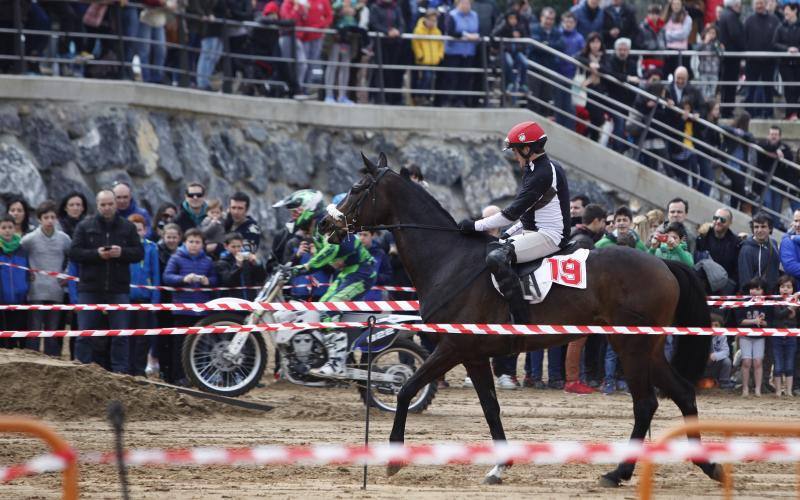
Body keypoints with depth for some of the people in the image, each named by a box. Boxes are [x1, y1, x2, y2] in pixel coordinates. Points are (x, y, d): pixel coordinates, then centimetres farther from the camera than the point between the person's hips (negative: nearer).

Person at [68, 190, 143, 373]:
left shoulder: (127, 227, 8)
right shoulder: (85, 226, 5)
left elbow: (139, 252, 4)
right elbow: (74, 253, -2)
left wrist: (122, 252, -15)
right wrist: (96, 254, -16)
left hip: (118, 289, 1)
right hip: (90, 288, -1)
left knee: (120, 334, -1)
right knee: (86, 334, 0)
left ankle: (120, 371, 2)